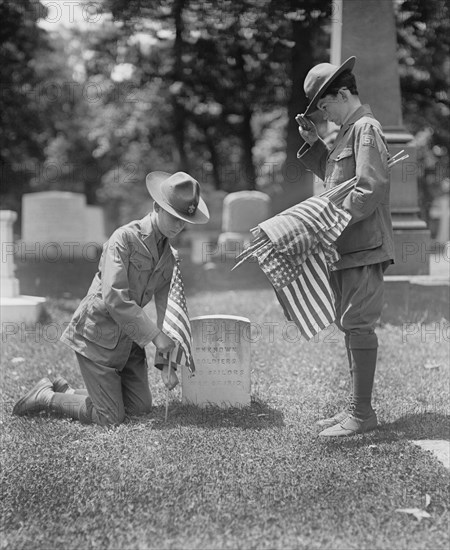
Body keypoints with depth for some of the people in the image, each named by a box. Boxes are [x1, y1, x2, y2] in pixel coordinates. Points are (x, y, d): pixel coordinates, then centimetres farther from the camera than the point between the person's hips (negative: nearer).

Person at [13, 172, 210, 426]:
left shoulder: (169, 255, 6)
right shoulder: (124, 238, -18)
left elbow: (166, 305, 7)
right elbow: (114, 298, -26)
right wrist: (154, 335, -24)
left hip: (128, 339, 8)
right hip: (97, 335, -8)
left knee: (141, 406, 12)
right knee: (110, 418, -7)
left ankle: (65, 391, 24)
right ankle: (47, 397, 13)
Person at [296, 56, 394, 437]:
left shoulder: (366, 129, -11)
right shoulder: (348, 131, 19)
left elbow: (372, 189, -20)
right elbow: (334, 175, 28)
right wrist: (313, 143, 15)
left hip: (363, 247, -10)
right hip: (344, 248, 10)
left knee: (358, 324, -7)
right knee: (350, 325, 12)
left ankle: (363, 413, -1)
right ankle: (357, 408, 20)